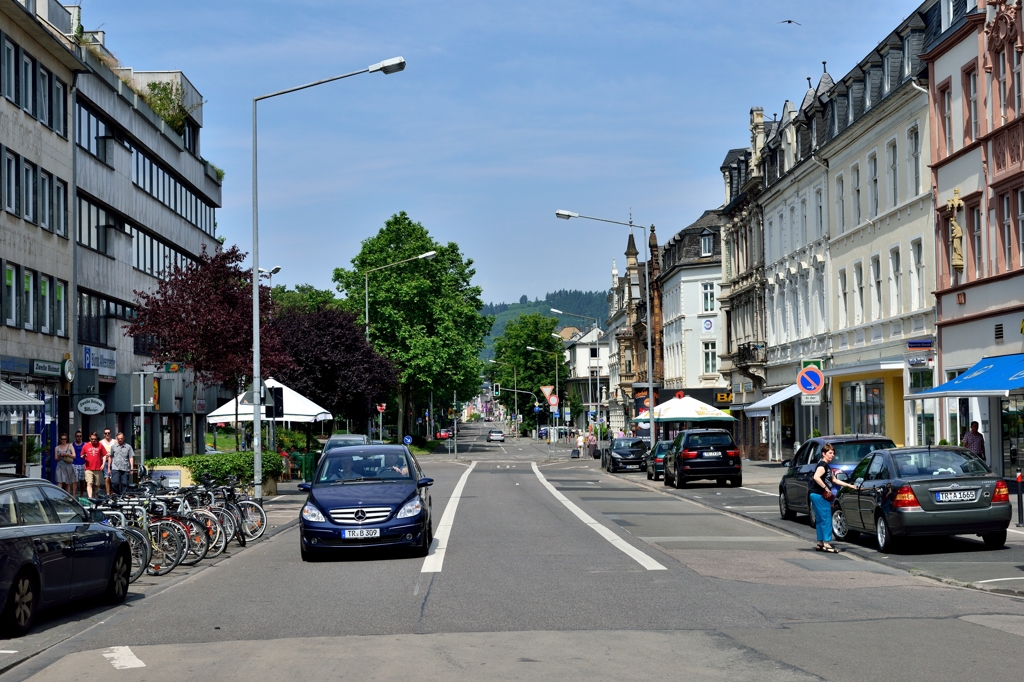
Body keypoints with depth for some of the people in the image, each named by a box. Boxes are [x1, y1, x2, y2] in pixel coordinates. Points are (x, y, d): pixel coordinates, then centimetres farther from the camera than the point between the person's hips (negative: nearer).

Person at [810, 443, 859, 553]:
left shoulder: (827, 466, 19)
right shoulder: (822, 465, -13)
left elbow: (834, 480, 28)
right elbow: (816, 477, -30)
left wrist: (849, 485, 27)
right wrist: (826, 489, -24)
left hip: (819, 496, 10)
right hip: (819, 495, -10)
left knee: (820, 520, 14)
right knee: (826, 519, -9)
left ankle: (820, 543, 19)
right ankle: (826, 544, -9)